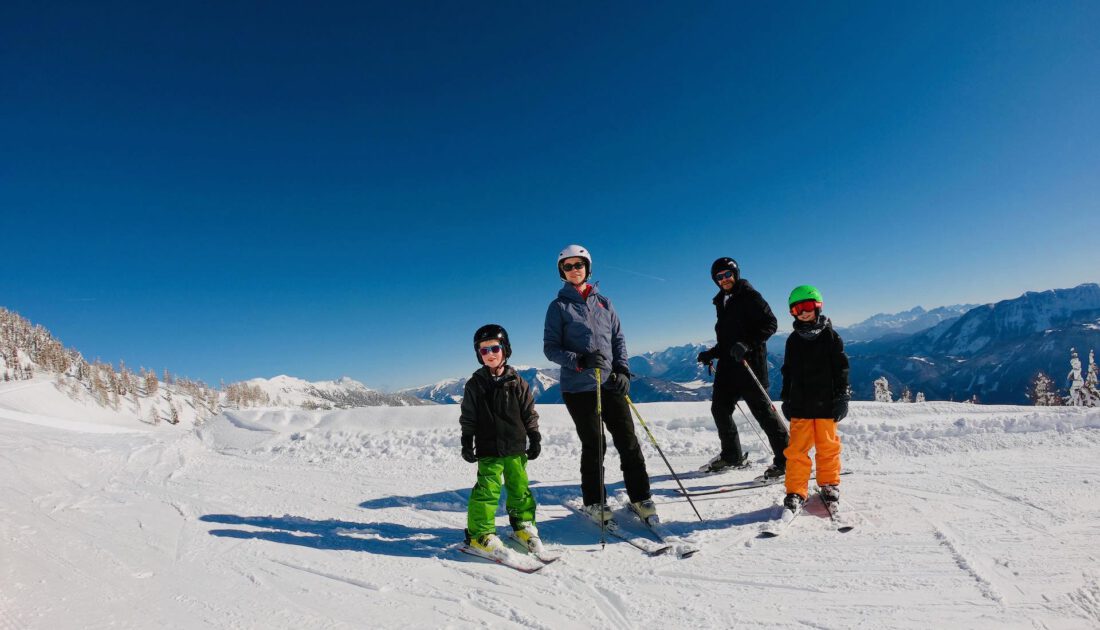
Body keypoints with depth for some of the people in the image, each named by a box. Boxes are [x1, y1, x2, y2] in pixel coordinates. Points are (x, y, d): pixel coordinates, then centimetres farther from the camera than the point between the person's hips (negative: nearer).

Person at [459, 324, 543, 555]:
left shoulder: (516, 382, 3)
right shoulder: (474, 385, 0)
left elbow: (529, 413, 7)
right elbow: (468, 418, 3)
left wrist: (534, 439, 5)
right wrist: (467, 444, -2)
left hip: (516, 447, 2)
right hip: (488, 449, -2)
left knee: (519, 486, 10)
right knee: (488, 489, -4)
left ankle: (523, 524, 28)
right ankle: (480, 532, 9)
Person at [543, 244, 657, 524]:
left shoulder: (603, 302, 12)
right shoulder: (559, 306, 1)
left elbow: (618, 338, 13)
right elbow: (550, 348, -3)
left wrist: (623, 370, -2)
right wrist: (580, 361, -19)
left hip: (611, 384, 3)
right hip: (578, 388, -3)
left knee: (628, 441, 4)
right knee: (594, 446, 1)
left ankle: (640, 497, 18)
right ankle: (594, 502, 19)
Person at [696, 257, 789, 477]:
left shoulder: (749, 296, -4)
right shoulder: (722, 302, 18)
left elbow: (770, 323, -13)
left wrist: (747, 344, -23)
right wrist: (712, 354, 16)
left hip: (749, 362, -8)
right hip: (728, 364, 8)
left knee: (762, 409, -7)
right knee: (719, 408, 11)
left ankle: (785, 459, 2)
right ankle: (732, 456, 26)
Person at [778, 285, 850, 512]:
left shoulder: (830, 336, 1)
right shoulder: (794, 340, 9)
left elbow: (841, 368, 0)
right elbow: (787, 372, 13)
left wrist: (841, 397, -5)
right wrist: (786, 399, 11)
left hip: (826, 402, -2)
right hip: (800, 403, 2)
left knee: (827, 445, 9)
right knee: (797, 448, -1)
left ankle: (829, 484, 28)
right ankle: (796, 491, 6)